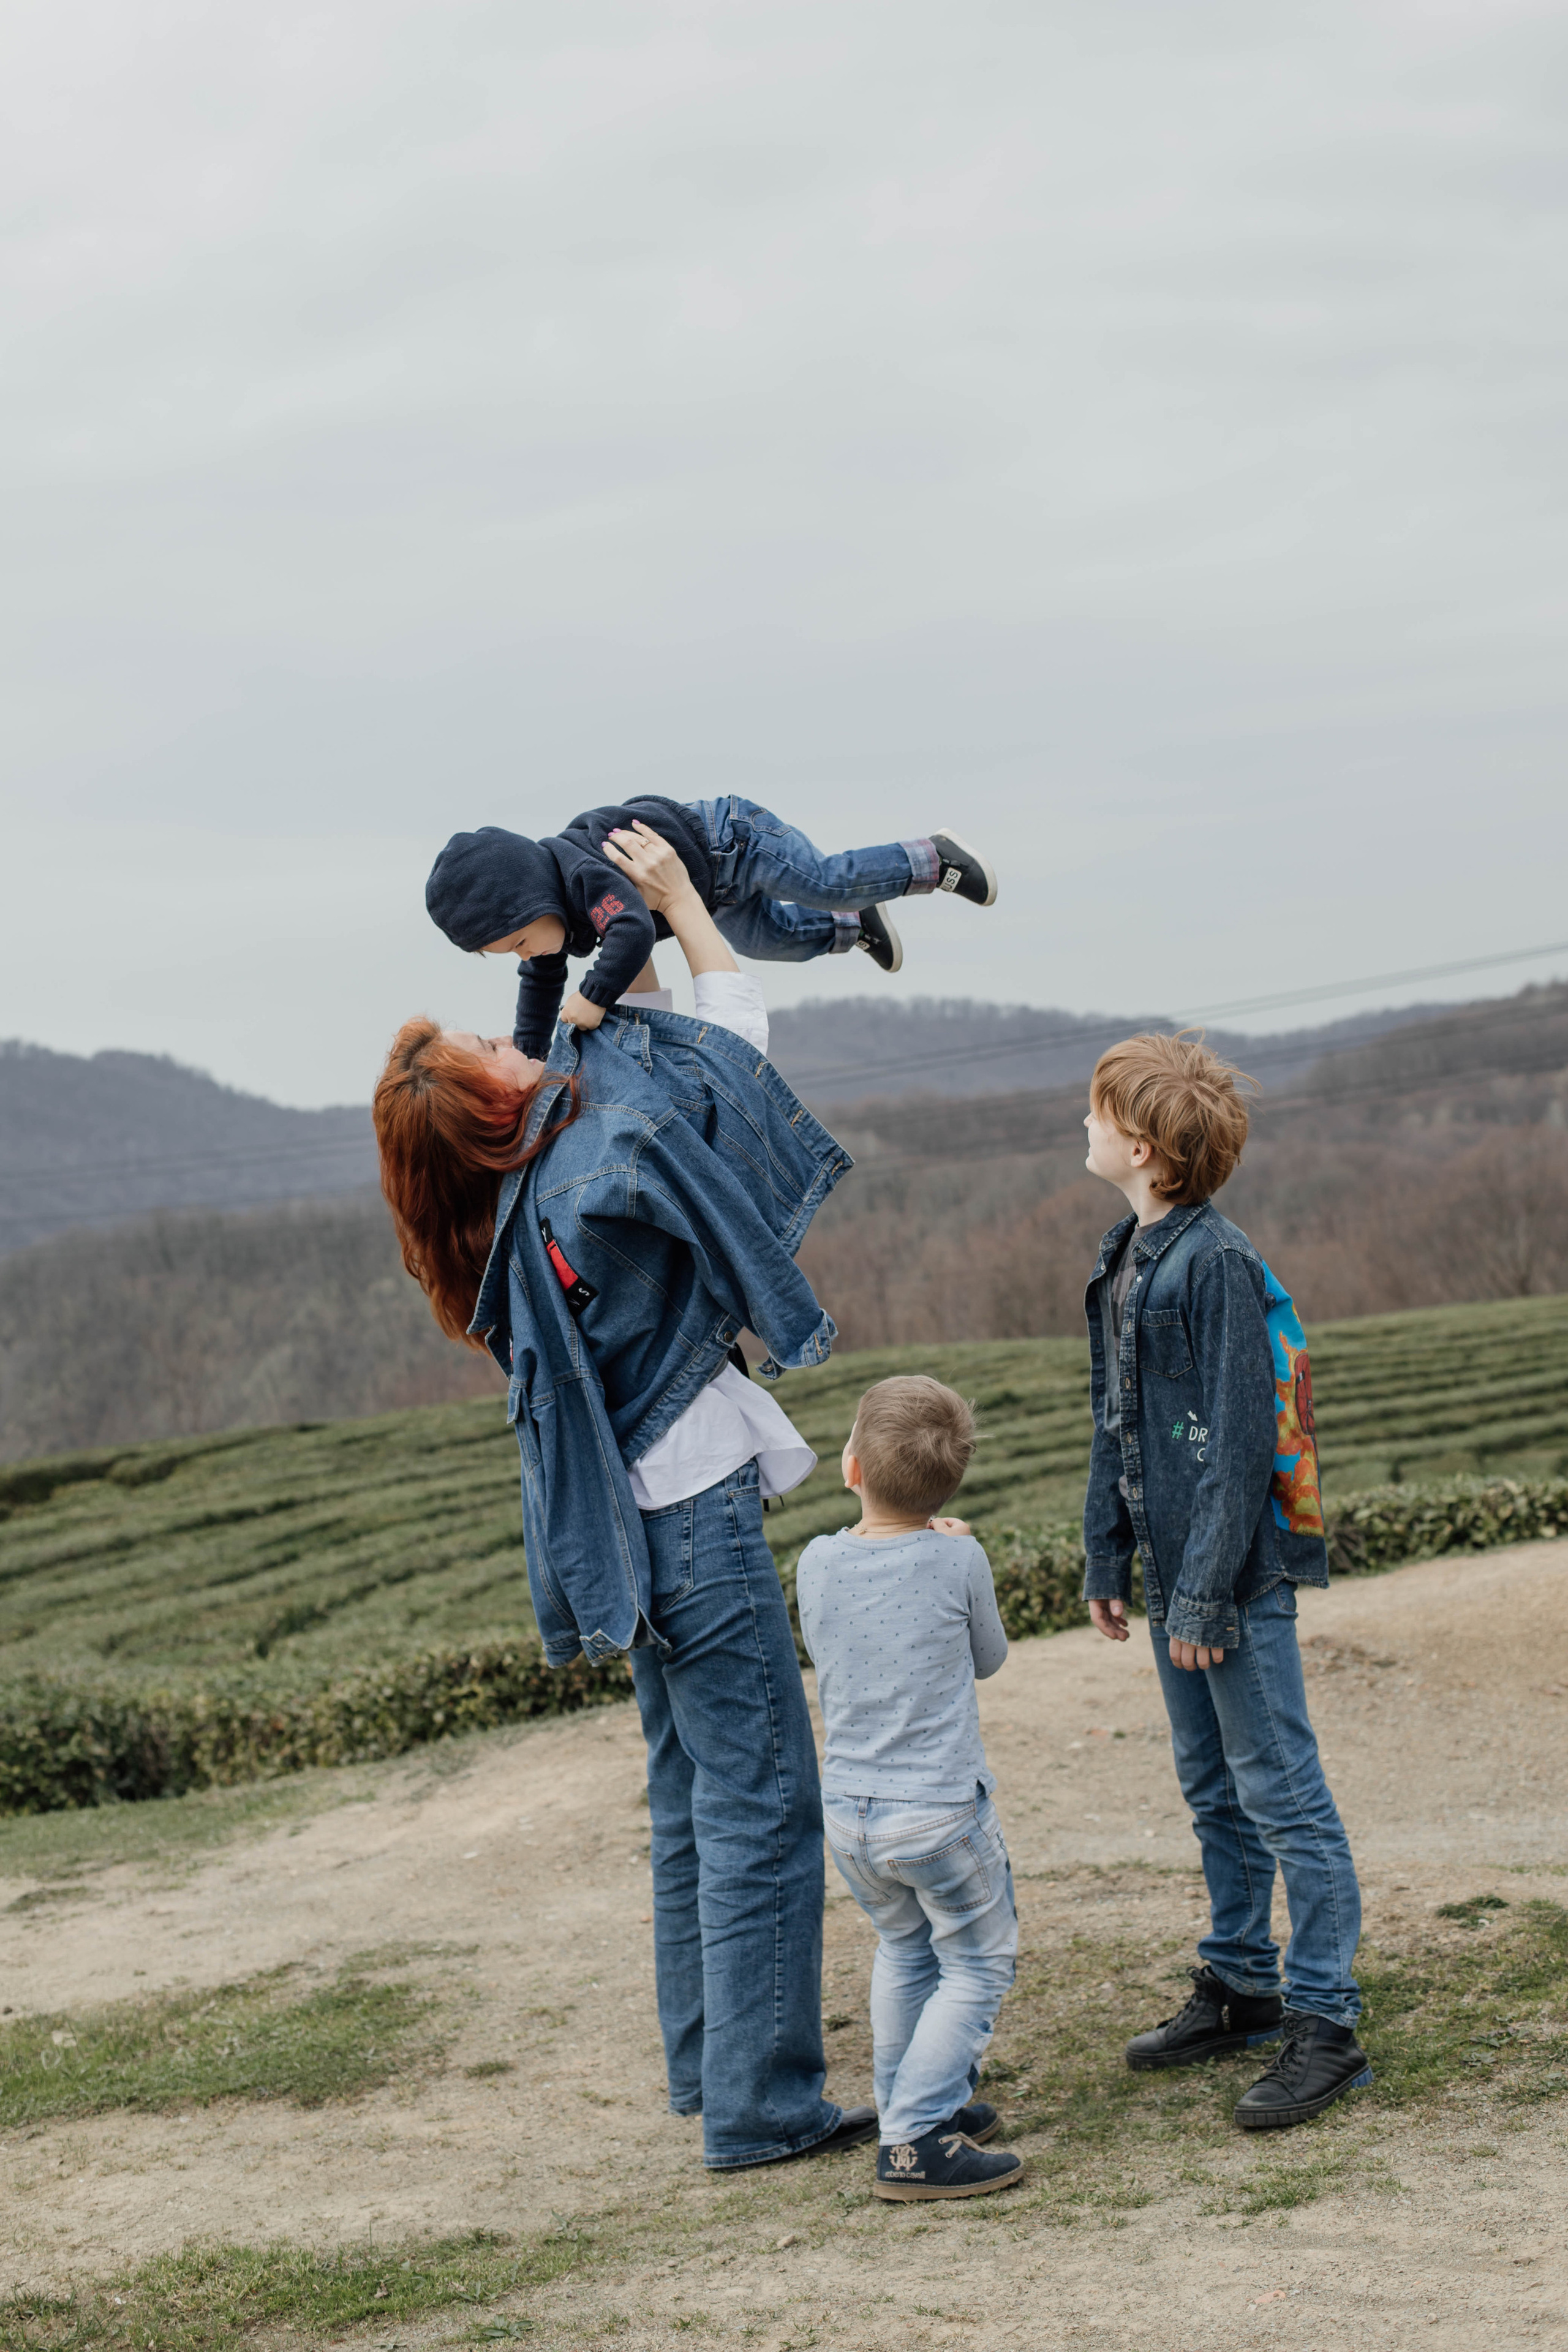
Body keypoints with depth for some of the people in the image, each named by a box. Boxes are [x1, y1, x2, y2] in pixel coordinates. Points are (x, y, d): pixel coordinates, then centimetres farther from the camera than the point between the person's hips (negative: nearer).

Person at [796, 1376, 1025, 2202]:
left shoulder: (817, 1563, -3)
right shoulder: (958, 1560, -11)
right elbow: (988, 1657, 6)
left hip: (848, 1814, 4)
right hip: (940, 1814, -4)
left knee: (903, 1950, 25)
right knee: (977, 1965, 8)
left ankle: (914, 2106, 32)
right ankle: (915, 2140, -3)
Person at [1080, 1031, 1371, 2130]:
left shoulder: (1218, 1262, -18)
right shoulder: (1125, 1259, 10)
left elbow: (1240, 1439, -20)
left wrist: (1208, 1592, -20)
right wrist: (1108, 1558, 16)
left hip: (1238, 1572, -9)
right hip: (1175, 1568, 9)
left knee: (1282, 1792, -4)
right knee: (1214, 1791, 18)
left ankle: (1325, 2026, 1)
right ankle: (1241, 1987, 29)